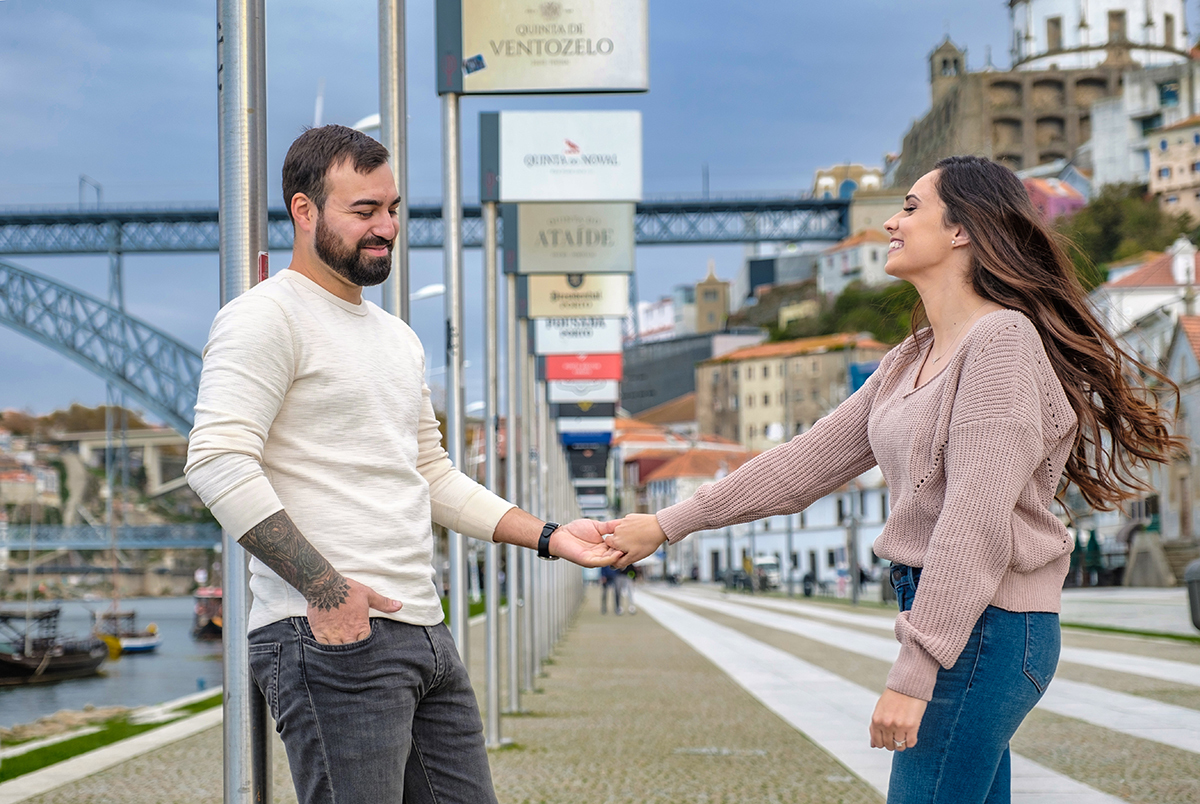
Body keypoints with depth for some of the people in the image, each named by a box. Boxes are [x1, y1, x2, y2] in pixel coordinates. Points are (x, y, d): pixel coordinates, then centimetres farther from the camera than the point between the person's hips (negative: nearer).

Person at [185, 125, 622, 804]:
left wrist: (551, 537, 18)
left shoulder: (400, 339, 24)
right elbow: (218, 463, -16)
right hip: (331, 638, -9)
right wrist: (326, 588, -20)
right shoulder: (266, 317, -5)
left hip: (426, 630, 9)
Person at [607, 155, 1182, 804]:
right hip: (951, 621, 9)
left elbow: (977, 523, -20)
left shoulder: (1003, 341, -13)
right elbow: (808, 461, 20)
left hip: (983, 626, -9)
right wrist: (669, 524, 17)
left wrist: (913, 672, -22)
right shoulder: (912, 361, 17)